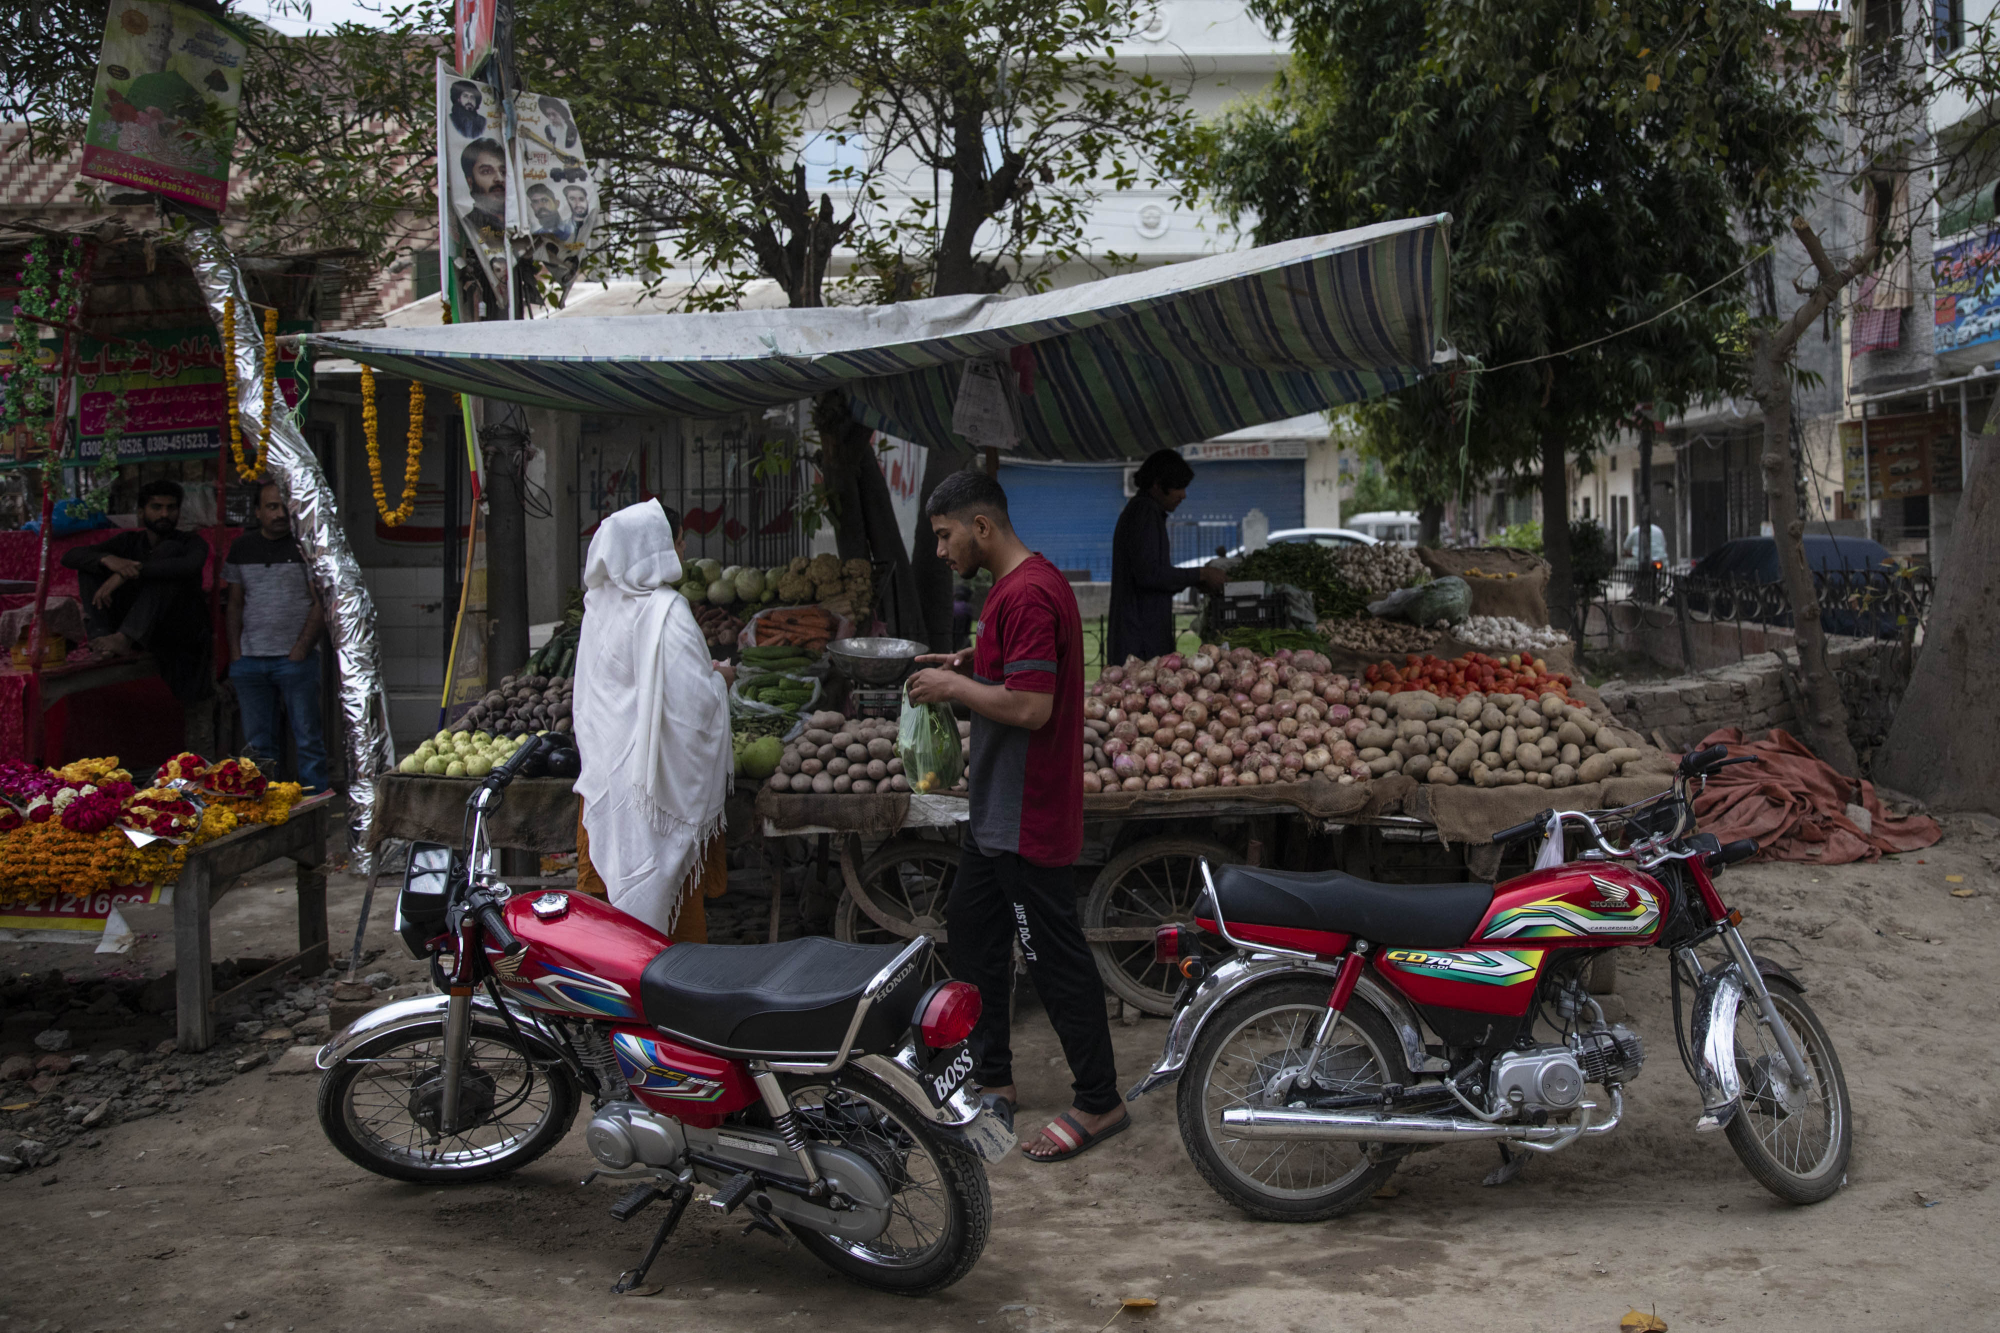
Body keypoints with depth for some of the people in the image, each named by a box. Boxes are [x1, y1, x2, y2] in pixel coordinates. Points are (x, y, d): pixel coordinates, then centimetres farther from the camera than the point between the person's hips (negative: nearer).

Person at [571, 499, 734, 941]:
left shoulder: (600, 603, 4)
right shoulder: (666, 612, -19)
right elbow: (693, 698, -22)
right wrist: (719, 679, -1)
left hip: (605, 769, 7)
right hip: (658, 769, -7)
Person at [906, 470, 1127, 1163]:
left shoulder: (1028, 594, -22)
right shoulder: (1023, 583, 11)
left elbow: (1031, 706, -28)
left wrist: (954, 687, -16)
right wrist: (972, 664, 11)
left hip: (1028, 819, -11)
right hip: (999, 812, 11)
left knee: (1055, 956, -2)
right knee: (970, 926, 19)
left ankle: (1099, 1101, 10)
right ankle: (990, 1077, 31)